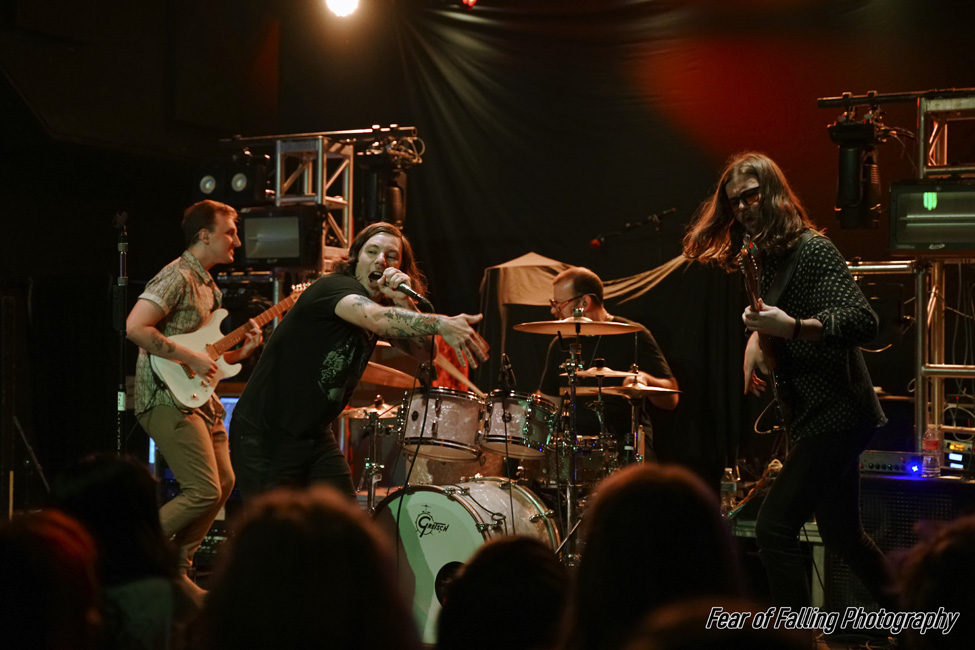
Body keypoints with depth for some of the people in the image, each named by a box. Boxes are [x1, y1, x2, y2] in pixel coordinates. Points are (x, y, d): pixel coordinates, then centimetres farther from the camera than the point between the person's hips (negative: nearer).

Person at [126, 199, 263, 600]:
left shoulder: (209, 285, 19)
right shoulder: (177, 277, -12)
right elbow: (135, 327, -23)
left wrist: (240, 352, 7)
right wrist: (189, 357, -21)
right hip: (167, 398, -10)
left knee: (224, 483, 9)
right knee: (204, 492, -15)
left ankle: (175, 570, 18)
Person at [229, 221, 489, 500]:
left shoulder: (386, 305, 6)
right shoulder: (334, 287, -19)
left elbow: (423, 352, -4)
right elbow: (377, 319, -39)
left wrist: (405, 304, -21)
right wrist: (441, 324, -53)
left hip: (314, 434, 8)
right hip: (264, 433, -8)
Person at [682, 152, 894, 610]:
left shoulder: (812, 249, -15)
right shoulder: (765, 257, 11)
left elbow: (863, 321, -25)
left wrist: (791, 327, -35)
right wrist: (758, 335, 4)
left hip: (837, 413, -10)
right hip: (813, 413, 10)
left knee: (773, 528, -16)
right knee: (841, 534, 21)